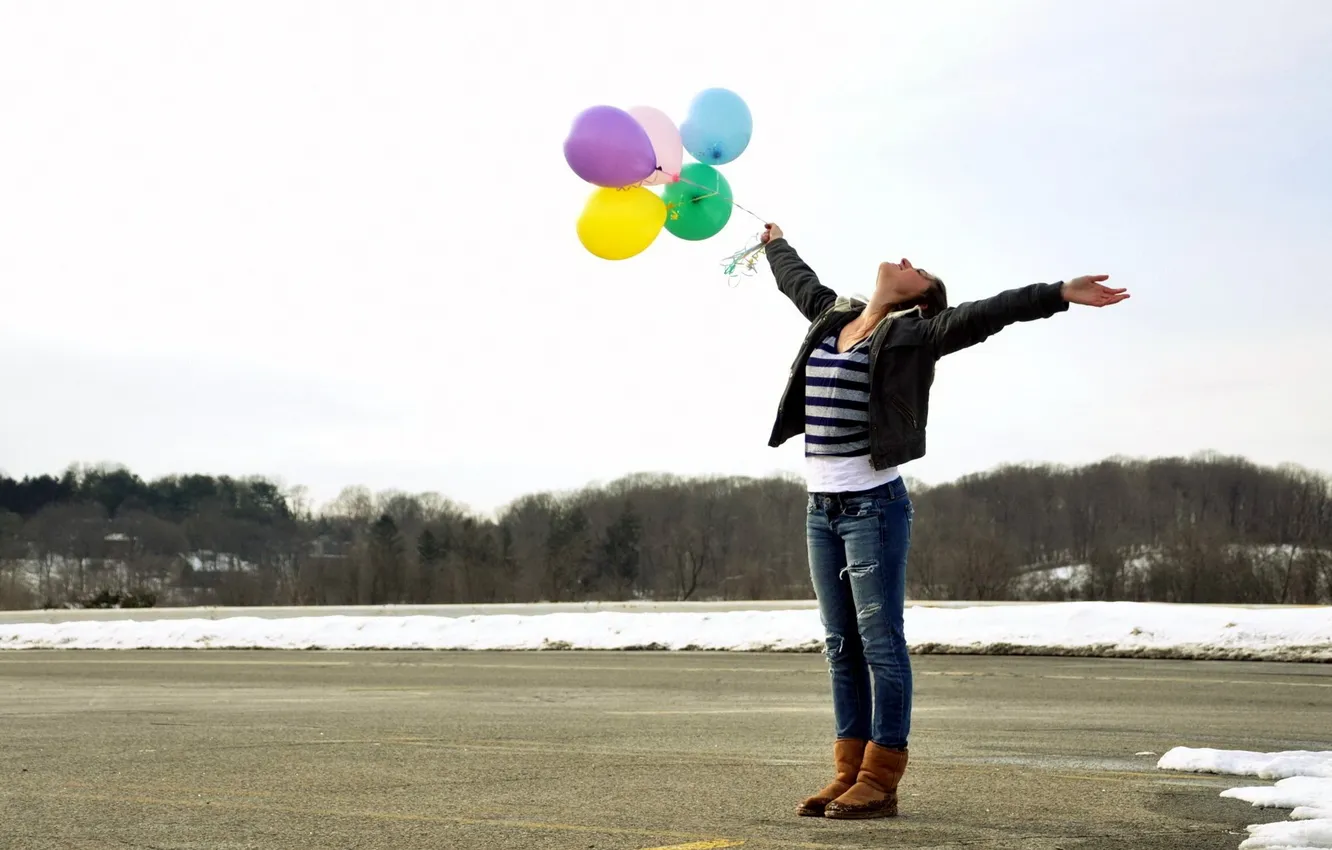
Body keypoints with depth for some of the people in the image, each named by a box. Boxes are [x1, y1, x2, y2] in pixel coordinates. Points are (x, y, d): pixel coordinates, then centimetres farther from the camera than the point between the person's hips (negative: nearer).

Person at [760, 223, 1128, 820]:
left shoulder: (910, 334, -5)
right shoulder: (831, 316, 14)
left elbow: (986, 314, -16)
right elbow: (798, 280, 35)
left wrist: (1060, 294, -26)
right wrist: (776, 243, 52)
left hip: (874, 506, -7)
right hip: (821, 508, 7)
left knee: (880, 642, -4)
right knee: (841, 646, 9)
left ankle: (880, 781, -1)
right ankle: (850, 773, 14)